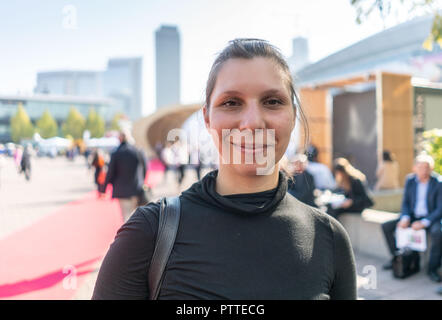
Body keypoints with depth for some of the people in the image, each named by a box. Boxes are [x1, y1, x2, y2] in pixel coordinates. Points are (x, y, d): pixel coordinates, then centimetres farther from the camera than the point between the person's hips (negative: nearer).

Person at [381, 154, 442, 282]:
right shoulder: (410, 180, 0)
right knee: (386, 226, -9)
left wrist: (424, 222, -26)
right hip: (413, 216, 5)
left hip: (431, 218, -5)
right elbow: (405, 202, 6)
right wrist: (405, 217, -13)